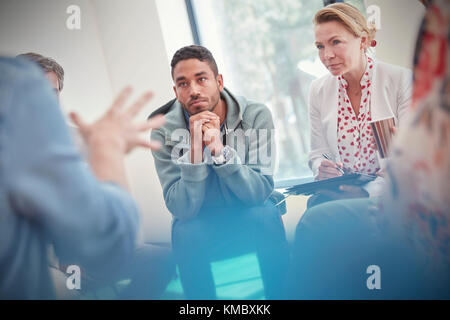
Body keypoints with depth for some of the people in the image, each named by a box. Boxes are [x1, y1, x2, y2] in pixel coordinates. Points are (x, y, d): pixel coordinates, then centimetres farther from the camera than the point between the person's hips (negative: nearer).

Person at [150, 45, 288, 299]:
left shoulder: (256, 115, -16)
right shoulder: (165, 133, -15)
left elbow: (260, 192, -22)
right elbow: (182, 208, -22)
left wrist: (219, 150, -36)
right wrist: (195, 149, -34)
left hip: (250, 212, 0)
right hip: (200, 220, 0)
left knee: (264, 216, -31)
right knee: (186, 232, -30)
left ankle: (277, 295, -13)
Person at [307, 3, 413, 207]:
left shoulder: (402, 80, -5)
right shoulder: (318, 90, 7)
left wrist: (372, 189, -24)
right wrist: (322, 168, -13)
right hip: (342, 190, 3)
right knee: (317, 202, -32)